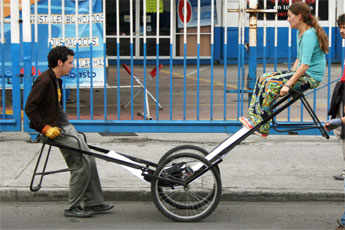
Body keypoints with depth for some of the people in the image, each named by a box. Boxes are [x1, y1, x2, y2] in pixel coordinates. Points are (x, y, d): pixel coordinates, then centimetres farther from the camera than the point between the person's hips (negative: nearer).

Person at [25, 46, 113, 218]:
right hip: (57, 130, -10)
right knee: (82, 165, -10)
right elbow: (30, 107, -20)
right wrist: (45, 128, -22)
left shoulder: (56, 80, 14)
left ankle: (93, 203, 17)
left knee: (89, 162, 9)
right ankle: (72, 208, 1)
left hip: (66, 126, 10)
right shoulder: (44, 81, -17)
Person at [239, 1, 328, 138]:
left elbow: (305, 64, -26)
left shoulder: (309, 34, -19)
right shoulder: (300, 33, 13)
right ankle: (253, 117, -6)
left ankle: (261, 127, -17)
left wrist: (288, 84, -27)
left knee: (271, 84, -23)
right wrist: (290, 74, 10)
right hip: (301, 72, 10)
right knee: (263, 78, 0)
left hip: (311, 76, -10)